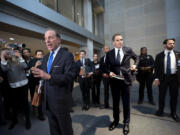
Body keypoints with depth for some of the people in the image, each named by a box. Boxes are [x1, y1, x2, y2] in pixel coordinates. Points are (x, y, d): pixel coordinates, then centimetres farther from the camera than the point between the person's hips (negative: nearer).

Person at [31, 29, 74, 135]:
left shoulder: (67, 56, -14)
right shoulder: (46, 57, 11)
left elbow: (70, 77, -24)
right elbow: (45, 75, 17)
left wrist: (49, 76, -33)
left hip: (61, 101, -7)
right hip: (48, 100, 7)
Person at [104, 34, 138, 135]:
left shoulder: (128, 50, 2)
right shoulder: (109, 53, 2)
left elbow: (136, 58, 19)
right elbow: (106, 66, 6)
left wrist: (135, 65, 2)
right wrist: (109, 72, -13)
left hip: (125, 79, -1)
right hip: (114, 80, 1)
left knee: (126, 102, 10)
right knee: (115, 102, 14)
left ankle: (126, 123, 30)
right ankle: (116, 121, 36)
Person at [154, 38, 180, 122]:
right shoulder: (159, 55, 1)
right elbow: (156, 68, -1)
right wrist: (156, 78, -7)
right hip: (163, 77, -1)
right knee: (161, 95, 10)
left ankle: (173, 113, 30)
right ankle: (160, 111, 30)